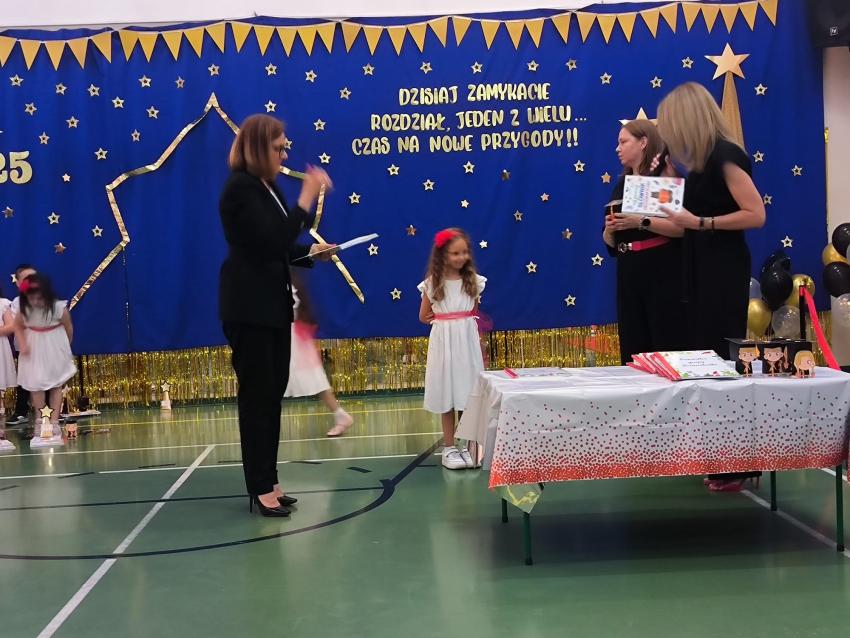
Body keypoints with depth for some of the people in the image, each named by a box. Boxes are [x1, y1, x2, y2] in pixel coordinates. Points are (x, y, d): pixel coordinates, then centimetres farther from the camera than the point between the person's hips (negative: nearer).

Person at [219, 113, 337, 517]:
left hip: (272, 304, 9)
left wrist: (312, 253, 5)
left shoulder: (266, 187, 14)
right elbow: (271, 242, -24)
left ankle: (267, 482, 19)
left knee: (273, 393, 11)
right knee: (258, 396, -4)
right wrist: (307, 199, -21)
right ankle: (262, 488, 4)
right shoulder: (240, 189, -14)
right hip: (249, 308, -9)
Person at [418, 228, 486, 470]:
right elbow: (424, 317, 6)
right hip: (444, 341, -1)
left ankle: (467, 445, 14)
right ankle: (449, 448, 12)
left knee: (468, 392, 3)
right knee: (447, 394, 4)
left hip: (467, 341, 2)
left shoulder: (474, 280, 3)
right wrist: (445, 321, 1)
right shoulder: (432, 283, -2)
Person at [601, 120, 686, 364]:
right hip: (629, 276, 7)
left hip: (663, 274, -7)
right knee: (632, 351, 8)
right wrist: (609, 229, -4)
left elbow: (683, 227, -16)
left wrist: (642, 222, -22)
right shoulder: (621, 184, 15)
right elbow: (610, 242, 17)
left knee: (668, 348, -5)